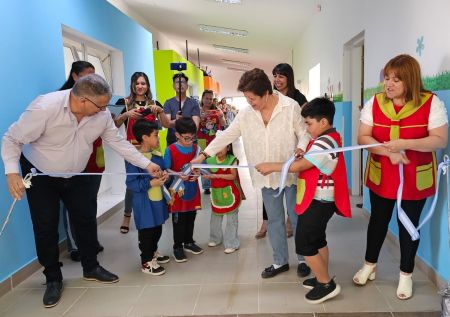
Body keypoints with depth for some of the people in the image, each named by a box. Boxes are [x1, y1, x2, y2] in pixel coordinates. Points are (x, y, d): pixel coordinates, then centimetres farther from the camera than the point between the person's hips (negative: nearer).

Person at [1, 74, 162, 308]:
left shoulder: (102, 113, -18)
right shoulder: (44, 108, -32)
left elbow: (117, 141, -9)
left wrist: (147, 164, -13)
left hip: (76, 175, 4)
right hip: (40, 175, -4)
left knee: (87, 220, 9)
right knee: (46, 227, 2)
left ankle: (91, 268, 30)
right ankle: (53, 278, 23)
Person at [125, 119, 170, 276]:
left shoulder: (157, 155, 3)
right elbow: (131, 183, -20)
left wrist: (165, 176, -4)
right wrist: (151, 183, -24)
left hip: (158, 199, 8)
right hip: (144, 203, -7)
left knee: (157, 229, 20)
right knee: (146, 231, 5)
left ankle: (153, 253, 42)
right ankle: (146, 262, 21)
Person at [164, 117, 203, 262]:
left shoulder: (196, 148, 0)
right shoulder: (170, 150, -13)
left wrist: (197, 173, -12)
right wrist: (178, 176, -23)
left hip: (193, 191, 4)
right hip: (178, 192, -4)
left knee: (191, 219, 18)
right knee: (178, 221, 7)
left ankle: (189, 242, 36)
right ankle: (178, 247, 22)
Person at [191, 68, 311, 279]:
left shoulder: (291, 106, -12)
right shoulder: (246, 113, -1)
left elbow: (304, 132, -6)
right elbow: (227, 135, 1)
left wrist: (301, 149, -27)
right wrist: (203, 155, -3)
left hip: (291, 173, -4)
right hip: (267, 177, 4)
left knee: (297, 217, 10)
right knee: (274, 219, 14)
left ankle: (304, 259, 30)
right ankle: (280, 261, 30)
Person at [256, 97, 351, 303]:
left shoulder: (325, 142, -22)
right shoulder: (327, 139, 12)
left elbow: (299, 166, -24)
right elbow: (306, 164, 10)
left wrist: (271, 167, -17)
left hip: (318, 202, -11)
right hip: (319, 200, 11)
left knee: (304, 244, -3)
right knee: (317, 240, 21)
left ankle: (327, 285, 9)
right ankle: (322, 278, 35)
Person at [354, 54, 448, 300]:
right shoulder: (374, 102, -5)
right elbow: (363, 137, -7)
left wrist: (404, 144, -28)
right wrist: (389, 152, -23)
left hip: (415, 179, -2)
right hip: (380, 177, 2)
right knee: (378, 220, 16)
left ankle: (406, 274, 31)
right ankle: (370, 265, 36)